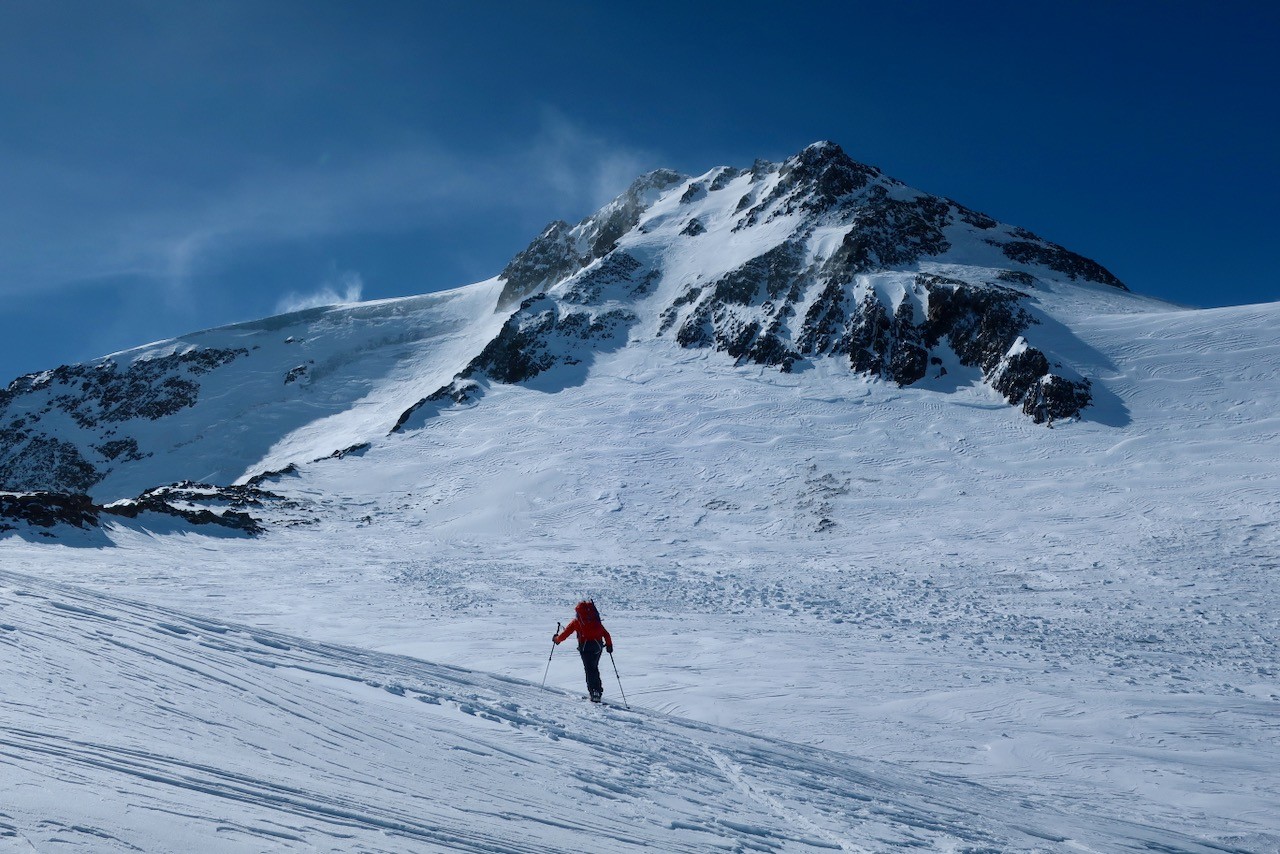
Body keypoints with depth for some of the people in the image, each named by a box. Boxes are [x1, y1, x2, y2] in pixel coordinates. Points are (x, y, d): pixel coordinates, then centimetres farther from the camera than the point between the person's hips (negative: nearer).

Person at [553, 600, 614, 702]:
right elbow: (606, 634, 15)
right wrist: (609, 645, 23)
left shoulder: (576, 622, 6)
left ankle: (594, 691, -16)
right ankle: (598, 689, 16)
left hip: (585, 646, -4)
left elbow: (566, 633, 8)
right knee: (594, 667, 19)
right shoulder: (596, 621, 16)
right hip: (598, 646, 4)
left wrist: (556, 639, 25)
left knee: (590, 669, -5)